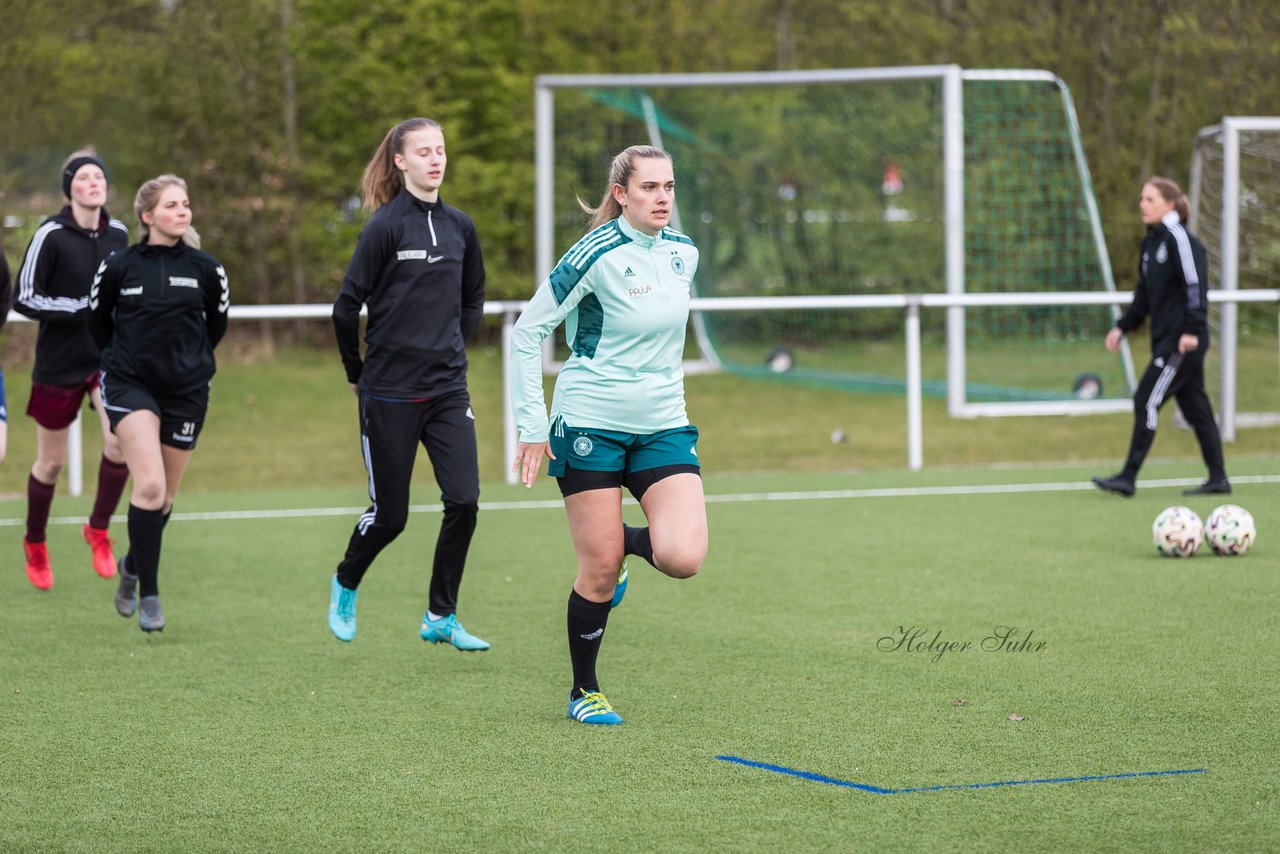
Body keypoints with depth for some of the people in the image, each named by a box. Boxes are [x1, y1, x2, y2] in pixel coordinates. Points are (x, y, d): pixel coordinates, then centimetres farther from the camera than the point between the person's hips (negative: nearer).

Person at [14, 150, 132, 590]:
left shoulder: (118, 233, 1)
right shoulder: (51, 235, -14)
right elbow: (24, 298, -16)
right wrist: (82, 307, -22)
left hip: (108, 358, 3)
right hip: (59, 364, -3)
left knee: (121, 442, -17)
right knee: (51, 462, 7)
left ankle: (98, 529, 7)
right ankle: (34, 544, 32)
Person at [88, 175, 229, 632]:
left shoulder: (205, 268, -1)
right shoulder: (119, 266, -5)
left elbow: (217, 321, 15)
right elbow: (97, 319, 11)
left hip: (186, 390, 3)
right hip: (131, 387, -3)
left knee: (165, 497, 10)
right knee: (150, 486, -20)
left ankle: (133, 565, 38)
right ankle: (149, 595, -12)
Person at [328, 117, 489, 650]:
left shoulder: (459, 226, 6)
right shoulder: (386, 226, -11)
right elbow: (346, 307, -9)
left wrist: (451, 351, 14)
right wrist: (358, 374, 1)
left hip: (447, 390, 5)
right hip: (390, 394, -5)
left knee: (464, 500, -7)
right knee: (390, 514, 2)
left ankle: (440, 617, 6)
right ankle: (345, 585, 32)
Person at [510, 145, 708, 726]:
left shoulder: (683, 253, 5)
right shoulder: (597, 254, -13)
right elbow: (527, 331, -10)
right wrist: (532, 426, -12)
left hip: (663, 426, 5)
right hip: (591, 424, -5)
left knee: (684, 558, -14)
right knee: (600, 571, -3)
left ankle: (625, 541, 21)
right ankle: (584, 692, 19)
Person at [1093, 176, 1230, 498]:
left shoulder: (1179, 239, -12)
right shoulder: (1152, 241, 16)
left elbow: (1195, 285, -19)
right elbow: (1144, 294, 22)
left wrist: (1191, 330, -23)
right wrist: (1123, 326, 15)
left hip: (1183, 341, -9)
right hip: (1166, 339, 9)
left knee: (1147, 401, -9)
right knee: (1195, 407, 10)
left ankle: (1128, 477, -8)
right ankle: (1218, 479, 14)